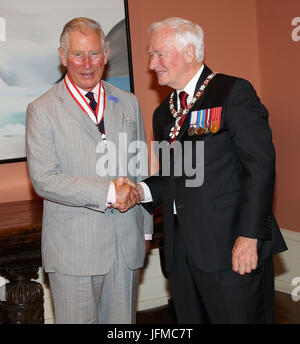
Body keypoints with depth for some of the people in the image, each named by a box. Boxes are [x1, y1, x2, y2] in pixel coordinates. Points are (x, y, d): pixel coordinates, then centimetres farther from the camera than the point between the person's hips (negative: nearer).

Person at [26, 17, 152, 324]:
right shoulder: (42, 110, -4)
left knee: (122, 322, 13)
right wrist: (108, 192, -18)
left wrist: (145, 227, 15)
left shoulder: (128, 103, 11)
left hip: (127, 244, 4)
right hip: (73, 250, -4)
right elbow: (44, 179, -13)